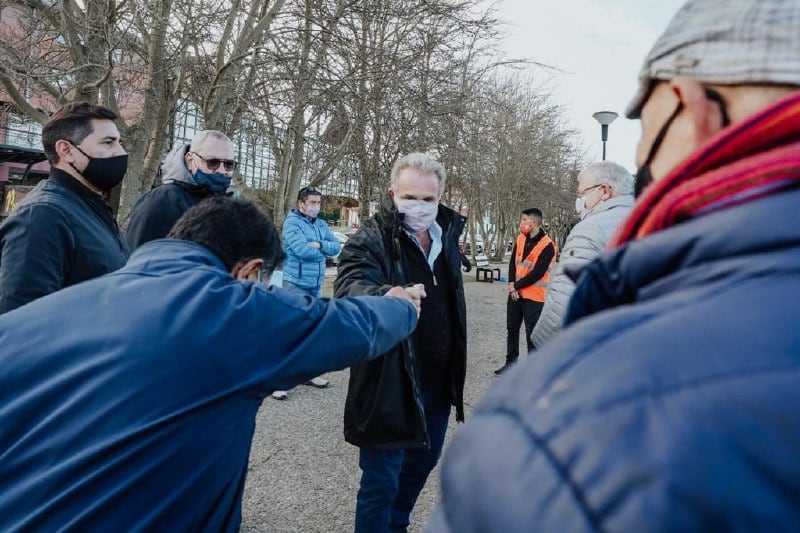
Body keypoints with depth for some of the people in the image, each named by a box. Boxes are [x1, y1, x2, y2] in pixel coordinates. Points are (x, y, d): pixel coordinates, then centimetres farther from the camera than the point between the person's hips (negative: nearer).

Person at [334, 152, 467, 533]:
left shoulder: (446, 236, 6)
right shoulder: (370, 241, -14)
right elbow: (350, 286, -33)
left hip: (439, 382, 7)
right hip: (389, 384, -7)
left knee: (424, 461, 24)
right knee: (381, 480, 4)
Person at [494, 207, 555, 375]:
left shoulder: (547, 246, -17)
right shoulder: (520, 239, 6)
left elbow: (537, 273, -19)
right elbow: (513, 262, 7)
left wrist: (516, 286, -12)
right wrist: (511, 285, -7)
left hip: (534, 297, -7)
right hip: (515, 293, 7)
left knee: (532, 334, 1)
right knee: (511, 330, 15)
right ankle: (511, 362, 30)